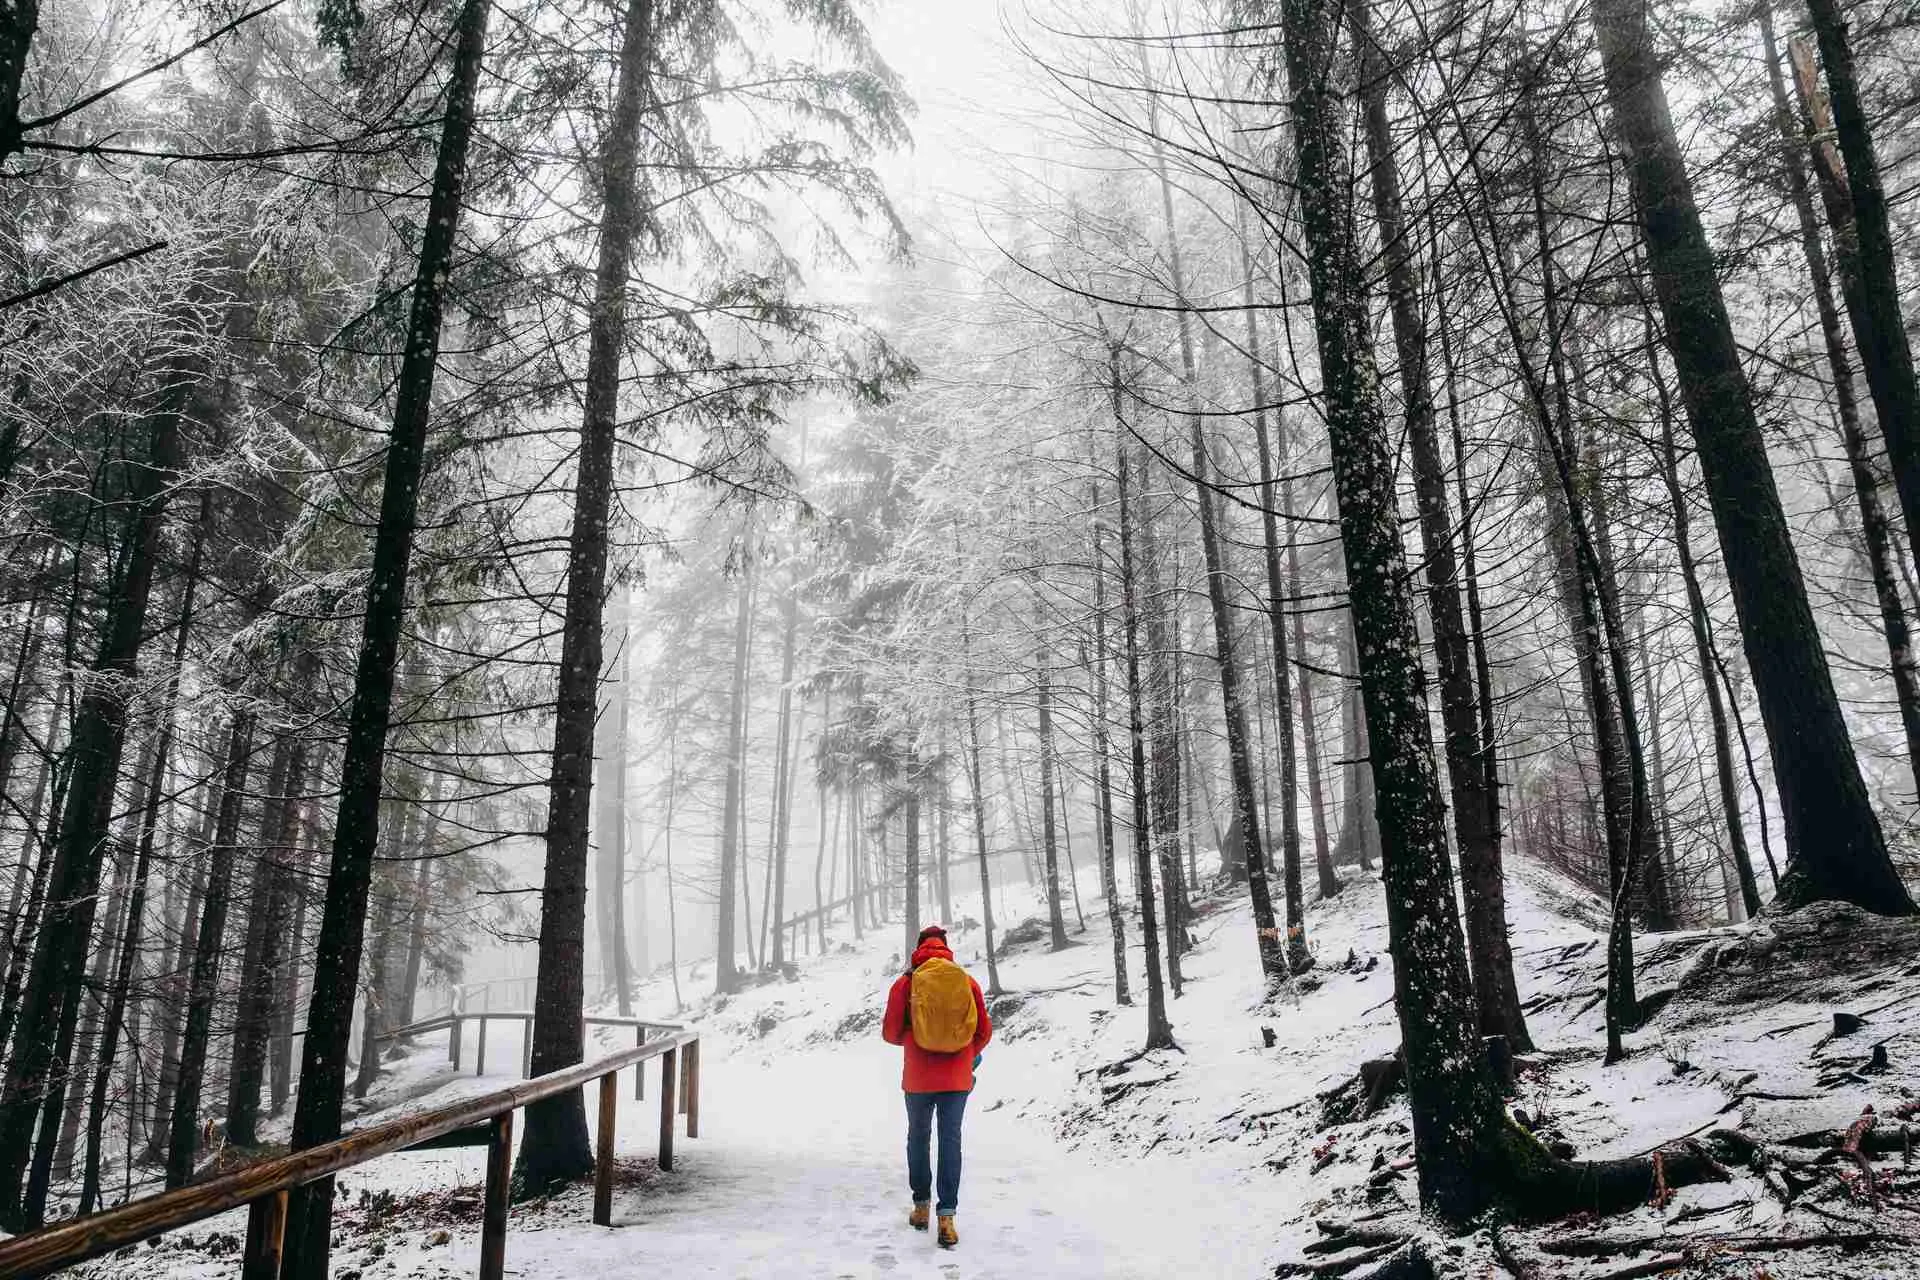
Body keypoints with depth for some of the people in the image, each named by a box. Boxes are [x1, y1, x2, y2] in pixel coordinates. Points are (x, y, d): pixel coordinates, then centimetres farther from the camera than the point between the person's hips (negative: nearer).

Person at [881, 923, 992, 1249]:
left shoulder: (906, 982, -6)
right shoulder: (967, 981, -1)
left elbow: (890, 1033, -2)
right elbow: (984, 1031, 4)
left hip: (919, 1078, 0)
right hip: (957, 1079, 1)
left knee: (919, 1138, 18)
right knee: (950, 1140, 5)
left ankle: (921, 1207, 26)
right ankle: (946, 1217, -1)